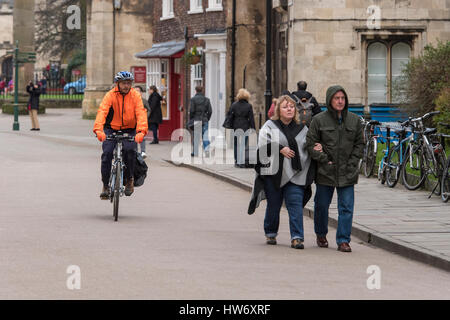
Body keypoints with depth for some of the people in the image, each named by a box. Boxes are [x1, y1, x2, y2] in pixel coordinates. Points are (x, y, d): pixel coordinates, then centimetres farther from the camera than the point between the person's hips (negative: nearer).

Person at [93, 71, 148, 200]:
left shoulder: (135, 96, -7)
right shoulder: (110, 95, -11)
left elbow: (141, 113, -19)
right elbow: (102, 112, -24)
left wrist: (141, 131, -37)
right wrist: (98, 130, -42)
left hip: (129, 130, 0)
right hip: (111, 129, 0)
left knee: (130, 150, -26)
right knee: (107, 152, -20)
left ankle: (129, 180, -4)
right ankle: (105, 185, -6)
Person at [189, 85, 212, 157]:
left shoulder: (193, 99, -4)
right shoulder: (206, 100, 7)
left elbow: (191, 110, -9)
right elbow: (210, 111, 4)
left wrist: (190, 119, 2)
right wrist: (207, 119, 14)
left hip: (196, 120, -2)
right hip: (204, 120, 3)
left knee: (195, 137, 3)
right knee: (205, 136, 0)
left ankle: (195, 152, 7)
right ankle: (206, 149, -18)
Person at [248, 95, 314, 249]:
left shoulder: (302, 128, 13)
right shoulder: (270, 126, 5)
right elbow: (263, 144, -9)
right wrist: (280, 149, -18)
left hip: (295, 174, 1)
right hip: (273, 173, -1)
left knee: (295, 204, -9)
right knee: (273, 205, 8)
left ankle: (297, 237, -10)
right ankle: (270, 234, 26)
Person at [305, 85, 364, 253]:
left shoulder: (354, 120, 6)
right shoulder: (319, 120, -3)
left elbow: (359, 144, 11)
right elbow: (310, 143, -2)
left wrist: (352, 162, -1)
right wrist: (325, 160, -9)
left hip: (347, 172, 1)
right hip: (325, 171, -1)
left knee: (346, 208, -4)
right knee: (322, 205, 11)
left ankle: (343, 240, 1)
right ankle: (321, 234, 33)